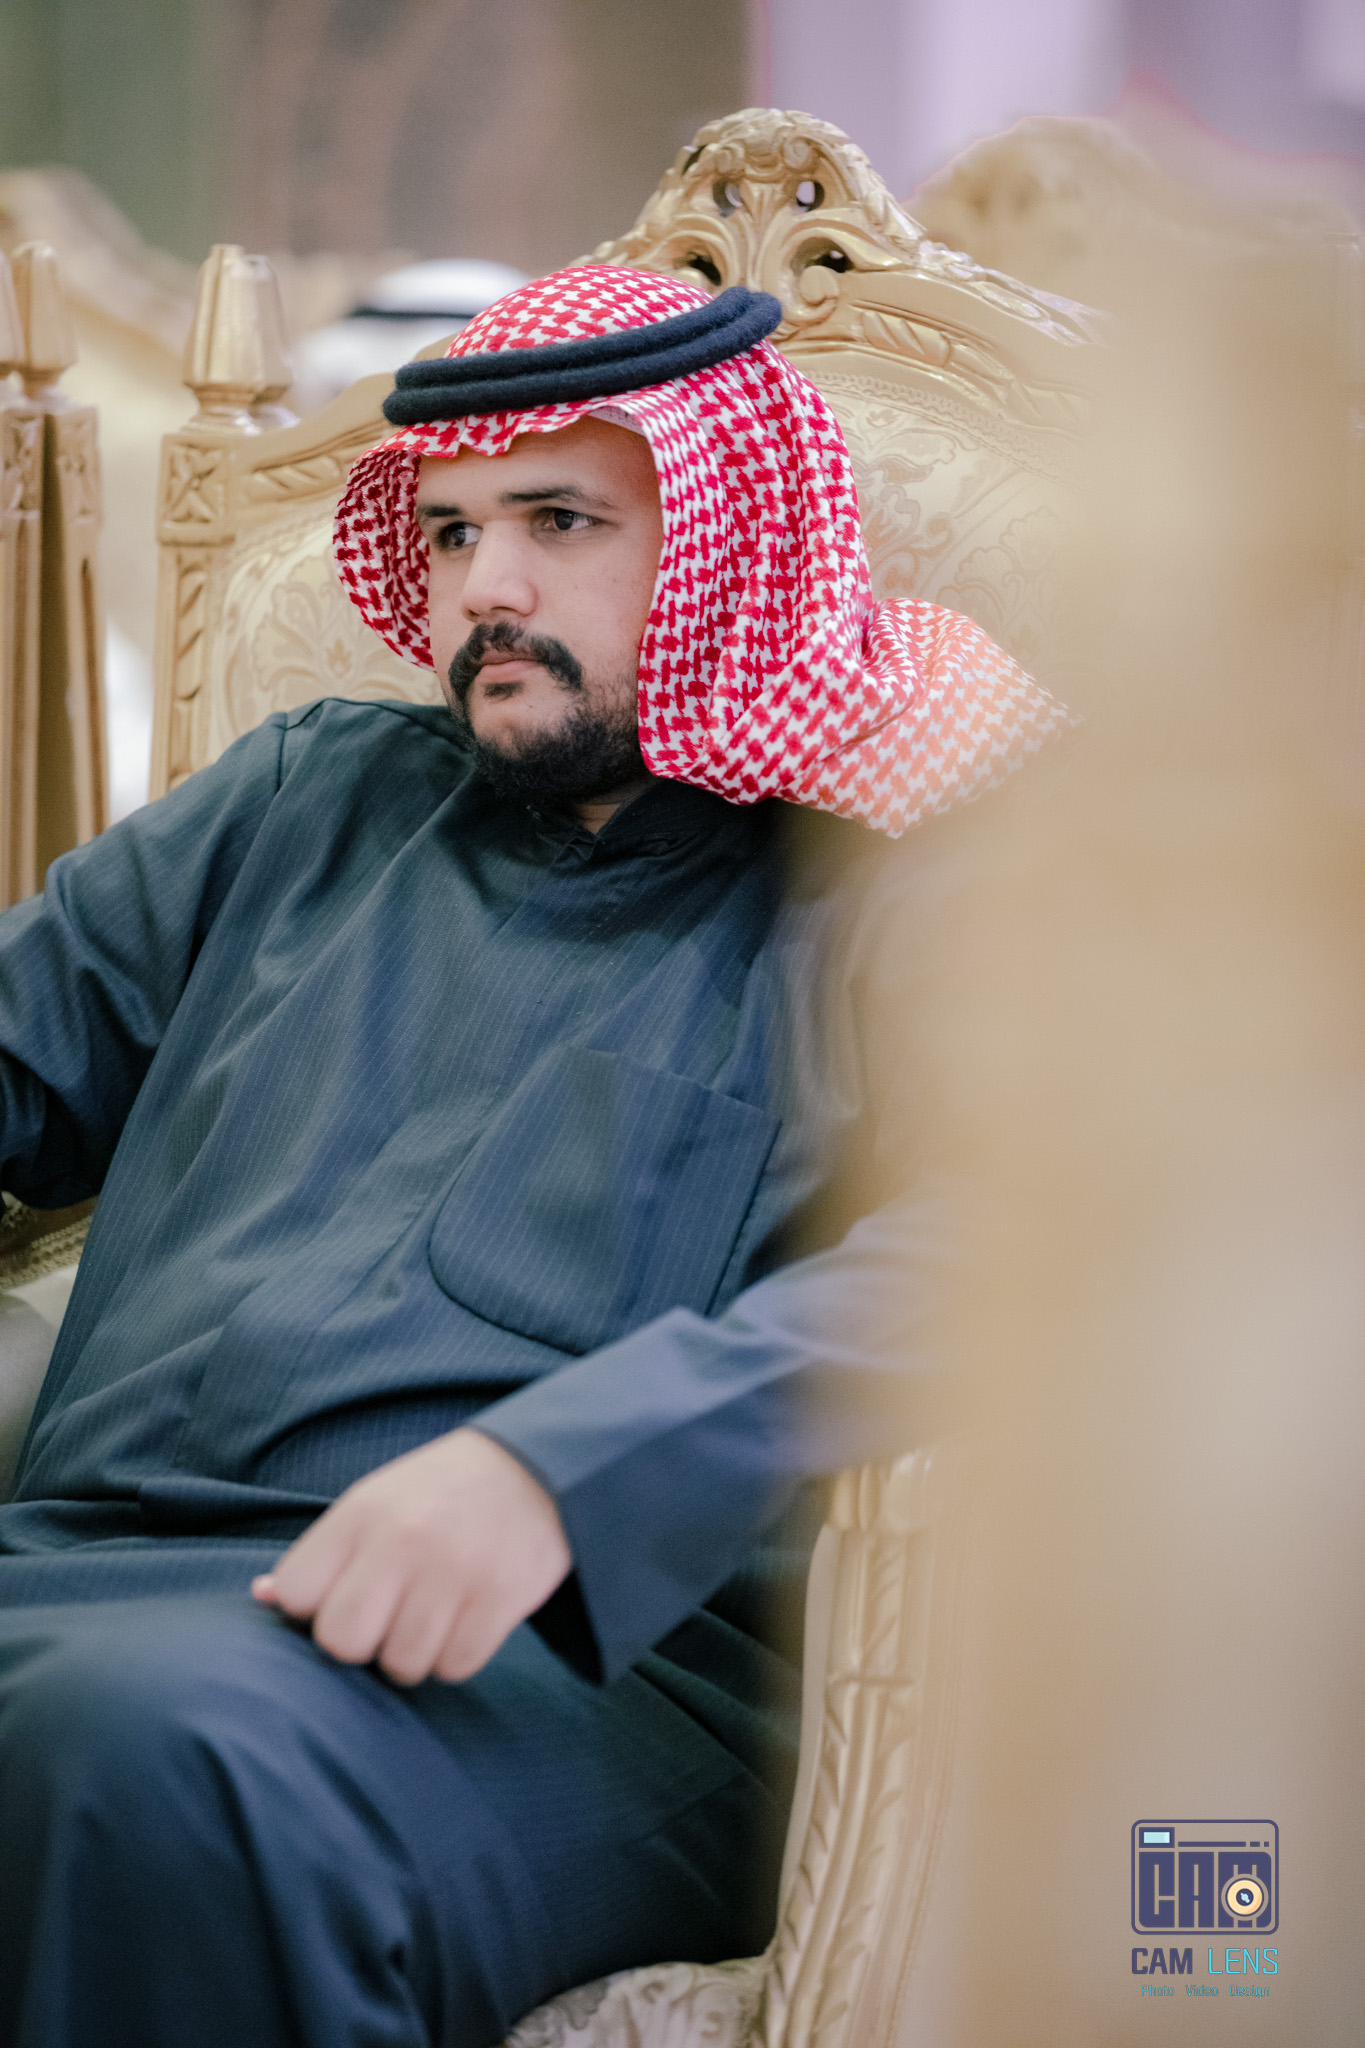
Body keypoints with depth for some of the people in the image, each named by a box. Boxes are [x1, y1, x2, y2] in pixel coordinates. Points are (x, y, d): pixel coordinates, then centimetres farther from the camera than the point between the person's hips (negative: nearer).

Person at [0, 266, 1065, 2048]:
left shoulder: (883, 897, 8)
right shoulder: (308, 799, 27)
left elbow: (976, 1263, -11)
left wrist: (556, 1470, -25)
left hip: (584, 1650, -4)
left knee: (156, 1741, -36)